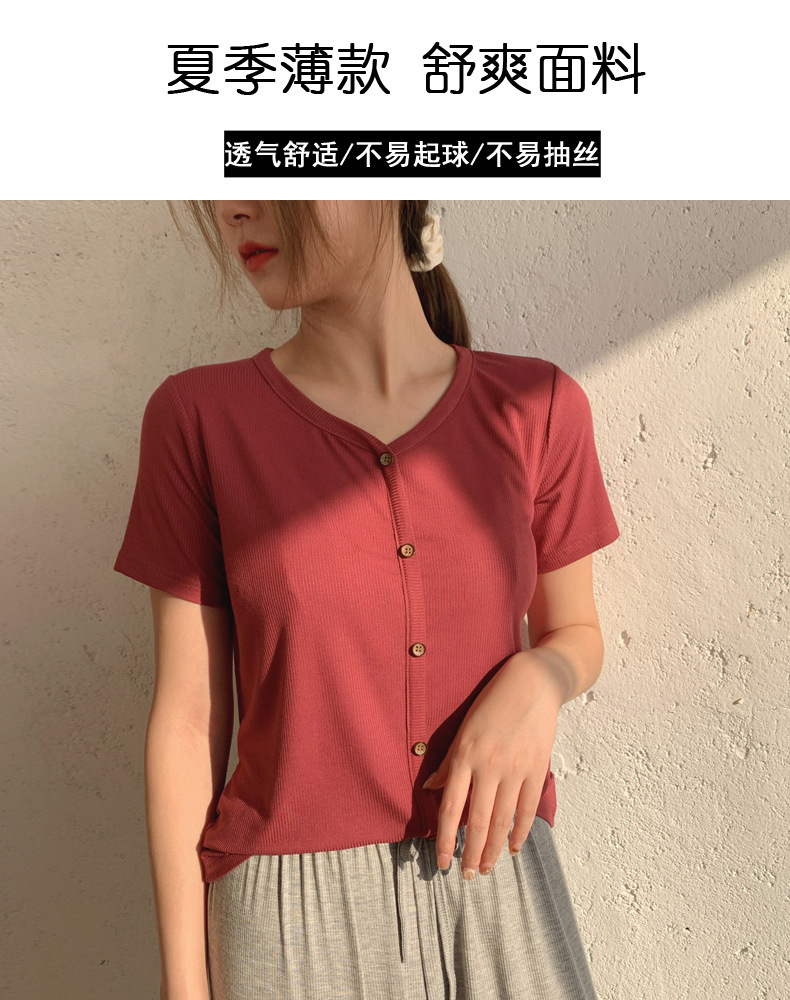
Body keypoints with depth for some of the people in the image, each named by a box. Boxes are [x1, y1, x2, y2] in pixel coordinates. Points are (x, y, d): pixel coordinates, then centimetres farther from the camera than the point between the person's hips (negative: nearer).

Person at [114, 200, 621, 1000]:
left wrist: (536, 683, -16)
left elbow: (575, 632, 7)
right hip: (293, 913, -1)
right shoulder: (200, 416, -9)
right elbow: (188, 718, -5)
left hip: (491, 875, 2)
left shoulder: (533, 407, -6)